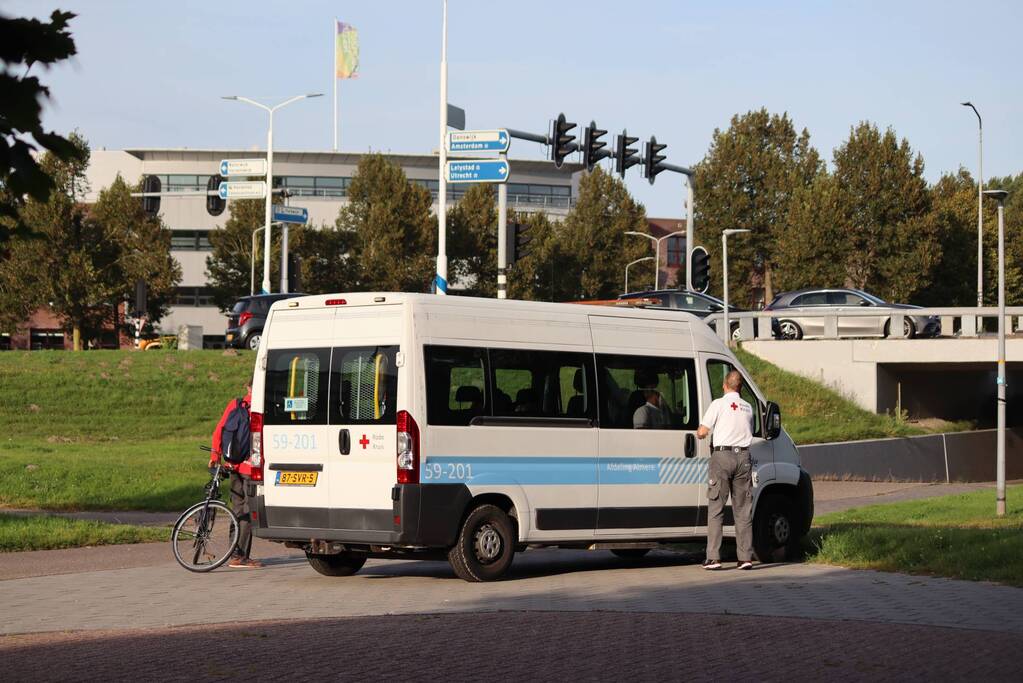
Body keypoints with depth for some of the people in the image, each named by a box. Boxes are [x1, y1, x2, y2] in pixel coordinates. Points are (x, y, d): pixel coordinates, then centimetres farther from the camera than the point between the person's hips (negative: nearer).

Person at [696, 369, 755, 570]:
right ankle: (746, 557, 4)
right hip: (743, 456, 4)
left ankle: (713, 557, -5)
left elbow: (702, 432, -5)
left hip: (722, 456, -4)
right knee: (743, 509, 8)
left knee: (715, 508, 0)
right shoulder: (748, 407, 13)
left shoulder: (719, 404, -3)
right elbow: (750, 432, 16)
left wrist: (699, 434, 17)